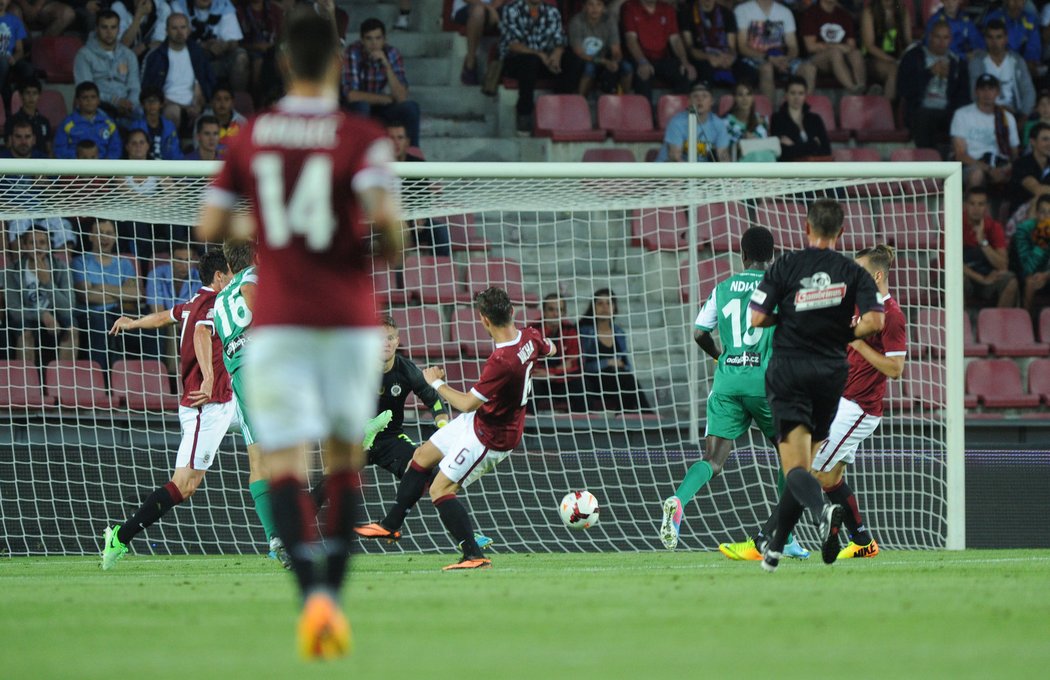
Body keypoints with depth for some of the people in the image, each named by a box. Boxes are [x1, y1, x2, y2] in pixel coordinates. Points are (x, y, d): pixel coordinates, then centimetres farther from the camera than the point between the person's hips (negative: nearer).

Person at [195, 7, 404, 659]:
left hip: (277, 323, 1)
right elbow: (383, 213, -21)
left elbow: (210, 226, 3)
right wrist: (391, 246, 1)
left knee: (285, 463, -6)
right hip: (349, 321, -1)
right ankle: (334, 593, 7)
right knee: (346, 460, 16)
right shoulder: (362, 138, -5)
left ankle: (312, 591, -28)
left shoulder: (251, 136, 3)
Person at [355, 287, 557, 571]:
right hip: (478, 420, 10)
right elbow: (550, 349, 15)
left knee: (440, 489, -7)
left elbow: (466, 404, -28)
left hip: (490, 438, -10)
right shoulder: (529, 337, -10)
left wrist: (437, 383, -12)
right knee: (422, 457, 19)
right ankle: (391, 525, 33)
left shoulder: (501, 362, -37)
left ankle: (475, 556, -5)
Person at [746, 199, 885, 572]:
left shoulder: (785, 266, -4)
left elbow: (757, 318, -8)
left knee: (795, 467, -9)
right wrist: (844, 333, 8)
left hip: (788, 370, -3)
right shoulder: (853, 273, 1)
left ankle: (823, 510, -40)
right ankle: (773, 542, 20)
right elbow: (875, 320, -11)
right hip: (831, 371, 3)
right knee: (806, 461, 16)